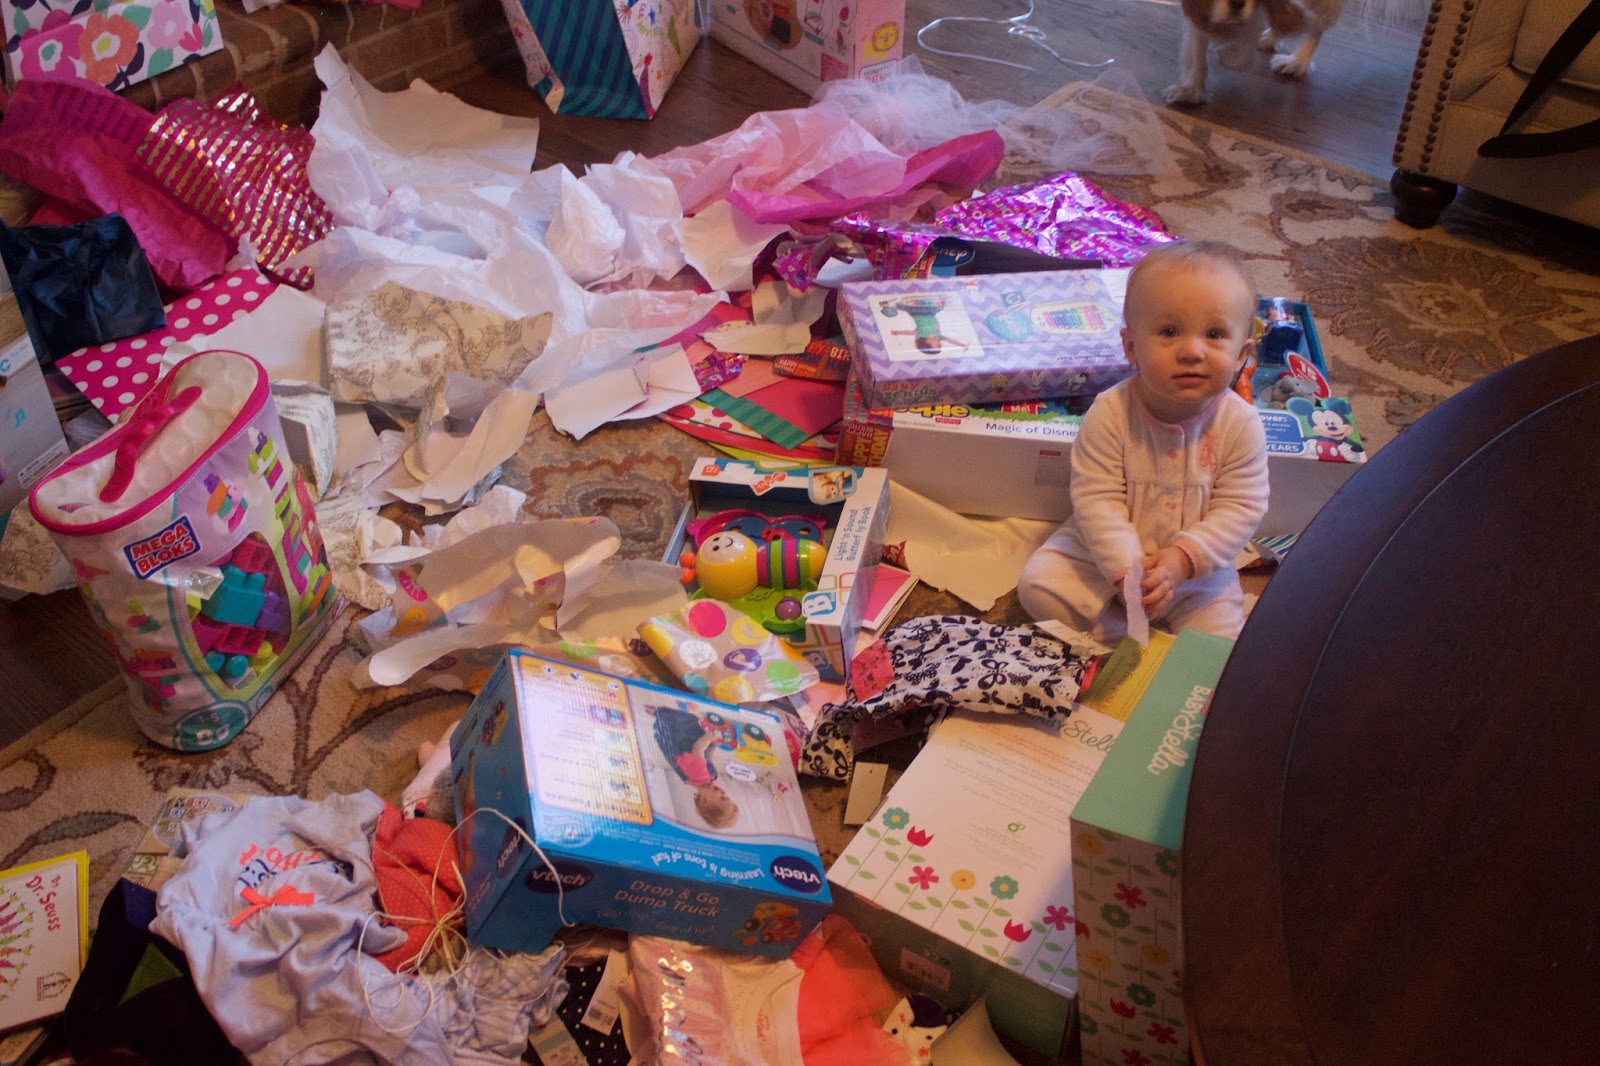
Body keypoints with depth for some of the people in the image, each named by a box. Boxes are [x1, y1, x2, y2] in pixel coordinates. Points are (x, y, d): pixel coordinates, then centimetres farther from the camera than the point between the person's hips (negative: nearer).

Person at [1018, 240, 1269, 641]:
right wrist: (1125, 567, -29)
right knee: (1038, 583, -15)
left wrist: (1183, 558, -27)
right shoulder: (1110, 413, -22)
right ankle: (1125, 634, -4)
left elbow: (1242, 507, -15)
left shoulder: (1240, 425, -19)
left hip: (1195, 565, 0)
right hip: (1106, 550, 0)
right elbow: (1096, 497, -21)